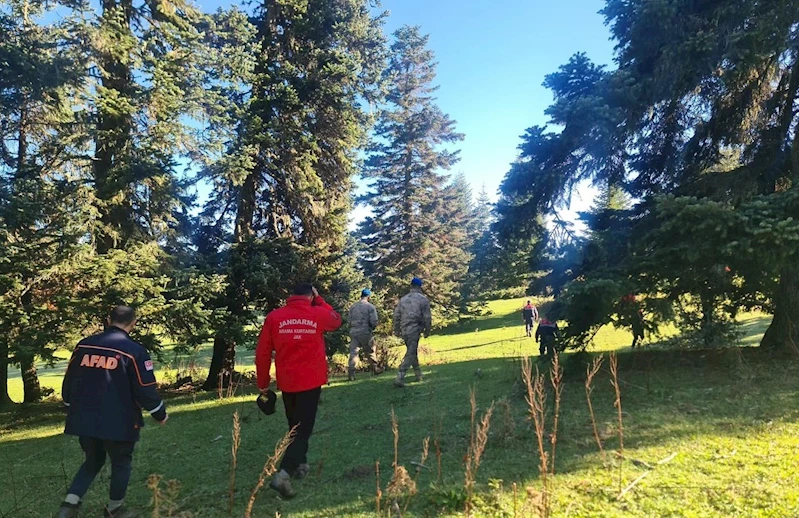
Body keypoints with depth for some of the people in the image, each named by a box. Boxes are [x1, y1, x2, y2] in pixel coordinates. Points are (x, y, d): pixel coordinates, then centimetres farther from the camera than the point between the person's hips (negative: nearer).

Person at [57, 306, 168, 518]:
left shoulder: (83, 345, 3)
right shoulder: (134, 351, -13)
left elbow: (69, 381, 12)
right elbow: (145, 390, -12)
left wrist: (73, 409, 28)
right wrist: (160, 414, 4)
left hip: (84, 420, 5)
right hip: (118, 422, -5)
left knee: (93, 461, 23)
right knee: (121, 462, 15)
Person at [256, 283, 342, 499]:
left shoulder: (273, 317, -1)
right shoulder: (319, 314, -5)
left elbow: (262, 353, 0)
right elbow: (337, 320, 19)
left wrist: (263, 383, 10)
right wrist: (320, 300, 22)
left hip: (286, 382, 3)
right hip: (311, 380, -3)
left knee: (294, 425, 22)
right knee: (303, 429, 0)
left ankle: (300, 464, 33)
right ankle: (283, 474, -13)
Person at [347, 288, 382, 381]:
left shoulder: (353, 306, 8)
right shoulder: (370, 307, -6)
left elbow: (349, 320, 8)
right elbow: (374, 322, -11)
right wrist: (372, 328, 8)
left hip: (353, 332, 3)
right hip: (365, 332, -3)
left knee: (353, 352, 2)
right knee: (370, 352, 14)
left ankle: (351, 373, -7)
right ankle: (375, 369, 29)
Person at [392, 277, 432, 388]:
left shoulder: (403, 299, 10)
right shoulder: (423, 299, -4)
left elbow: (396, 315, 10)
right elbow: (427, 317, -6)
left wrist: (396, 330, 17)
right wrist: (427, 331, 5)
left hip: (404, 330, 6)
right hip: (414, 330, -6)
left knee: (413, 352, 21)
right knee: (410, 354, -3)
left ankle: (418, 374, 32)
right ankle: (399, 378, -12)